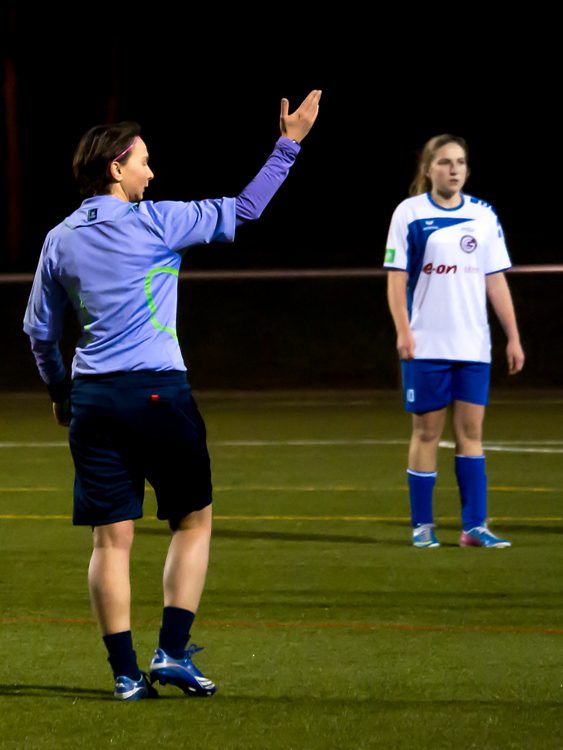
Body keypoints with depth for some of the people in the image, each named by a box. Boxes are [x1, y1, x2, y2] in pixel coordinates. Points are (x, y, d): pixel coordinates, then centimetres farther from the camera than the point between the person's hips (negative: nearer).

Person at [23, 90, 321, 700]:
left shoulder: (60, 240, 9)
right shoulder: (154, 222, -6)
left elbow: (38, 329, 16)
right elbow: (242, 211, -2)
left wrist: (59, 391, 29)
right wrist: (288, 143, 4)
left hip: (91, 398, 4)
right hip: (157, 393, -4)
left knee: (111, 538, 4)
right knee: (194, 521, 10)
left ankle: (125, 673, 1)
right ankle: (172, 652, 1)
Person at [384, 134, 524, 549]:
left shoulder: (484, 216, 8)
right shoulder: (409, 214, -1)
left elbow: (496, 281, 10)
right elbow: (396, 277, -2)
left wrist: (514, 337, 6)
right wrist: (403, 330, -13)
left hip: (474, 344, 3)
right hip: (426, 344, -3)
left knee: (471, 430, 1)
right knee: (427, 430, 1)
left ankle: (475, 526, 1)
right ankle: (422, 525, 8)